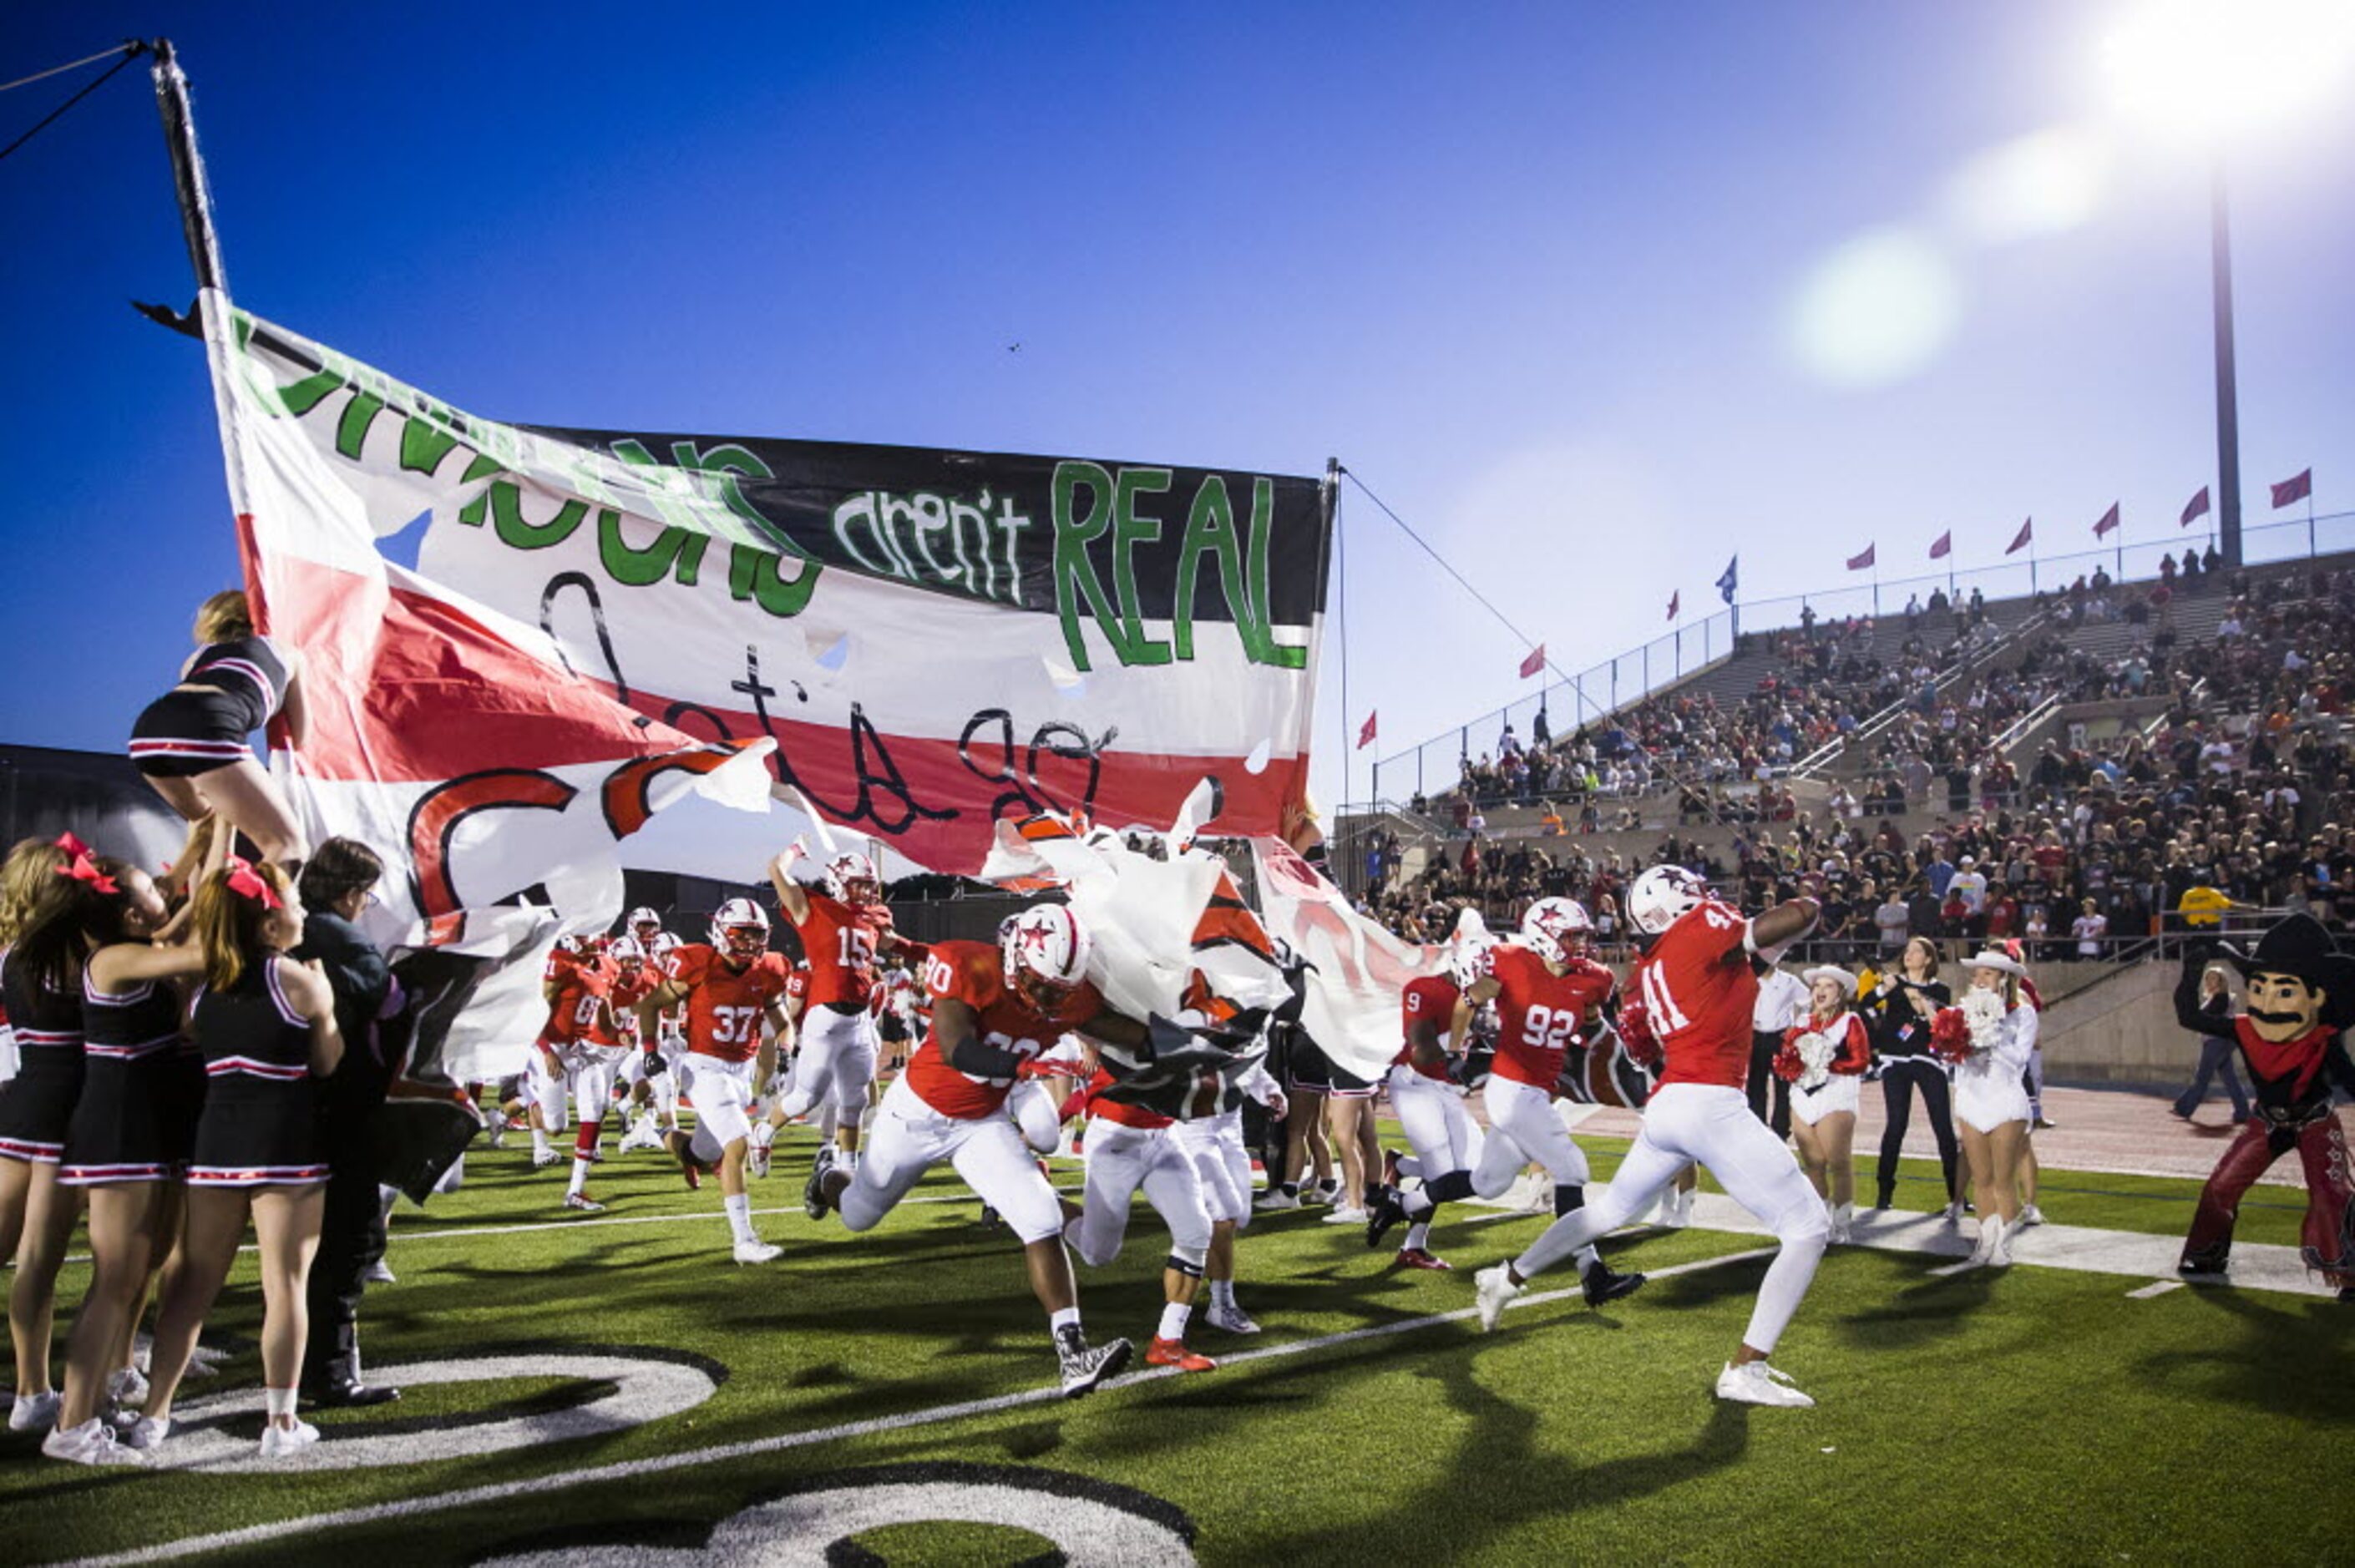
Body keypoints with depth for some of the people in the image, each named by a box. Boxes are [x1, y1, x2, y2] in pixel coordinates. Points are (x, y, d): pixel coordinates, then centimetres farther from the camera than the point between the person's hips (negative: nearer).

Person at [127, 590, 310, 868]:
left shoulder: (197, 656, 36)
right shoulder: (287, 654, 29)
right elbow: (299, 738, 34)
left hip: (147, 729, 5)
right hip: (207, 731, -5)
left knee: (208, 819, 33)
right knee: (286, 845, -5)